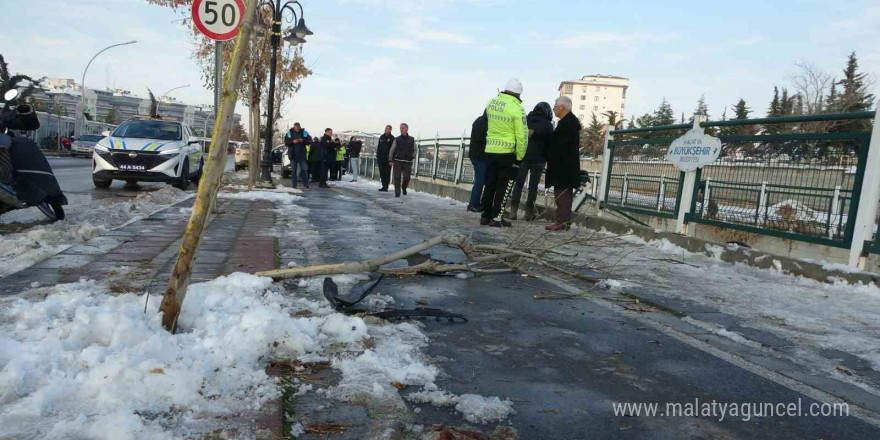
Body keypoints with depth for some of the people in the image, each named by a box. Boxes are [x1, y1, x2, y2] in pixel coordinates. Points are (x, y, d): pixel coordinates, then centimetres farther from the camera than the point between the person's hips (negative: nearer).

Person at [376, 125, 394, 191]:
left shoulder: (392, 138, -3)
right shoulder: (381, 137, 14)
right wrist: (377, 155, 12)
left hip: (388, 159, -6)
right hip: (381, 158, 6)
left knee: (387, 173, -4)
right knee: (382, 173, 5)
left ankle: (386, 187, 0)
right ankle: (383, 186, 12)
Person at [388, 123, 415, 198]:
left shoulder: (412, 140, 9)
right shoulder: (397, 139, 5)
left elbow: (414, 150, 19)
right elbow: (392, 150, 5)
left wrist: (412, 157, 3)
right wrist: (390, 160, -2)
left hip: (407, 162, 1)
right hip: (398, 161, -1)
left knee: (406, 177, -2)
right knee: (397, 177, -5)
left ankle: (404, 188, 26)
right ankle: (397, 192, 1)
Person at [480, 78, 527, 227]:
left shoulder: (491, 102, 4)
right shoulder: (517, 108, -13)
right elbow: (521, 135, -13)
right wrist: (520, 156, -6)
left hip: (490, 150, 5)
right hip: (507, 152, -5)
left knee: (490, 184, 13)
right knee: (503, 186, 4)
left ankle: (485, 216, 18)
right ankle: (496, 218, 4)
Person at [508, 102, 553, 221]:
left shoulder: (525, 120, 7)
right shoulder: (548, 125, 0)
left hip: (523, 157, 2)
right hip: (539, 159, -1)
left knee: (519, 183, 7)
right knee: (533, 185, 5)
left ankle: (513, 211, 2)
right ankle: (529, 212, 4)